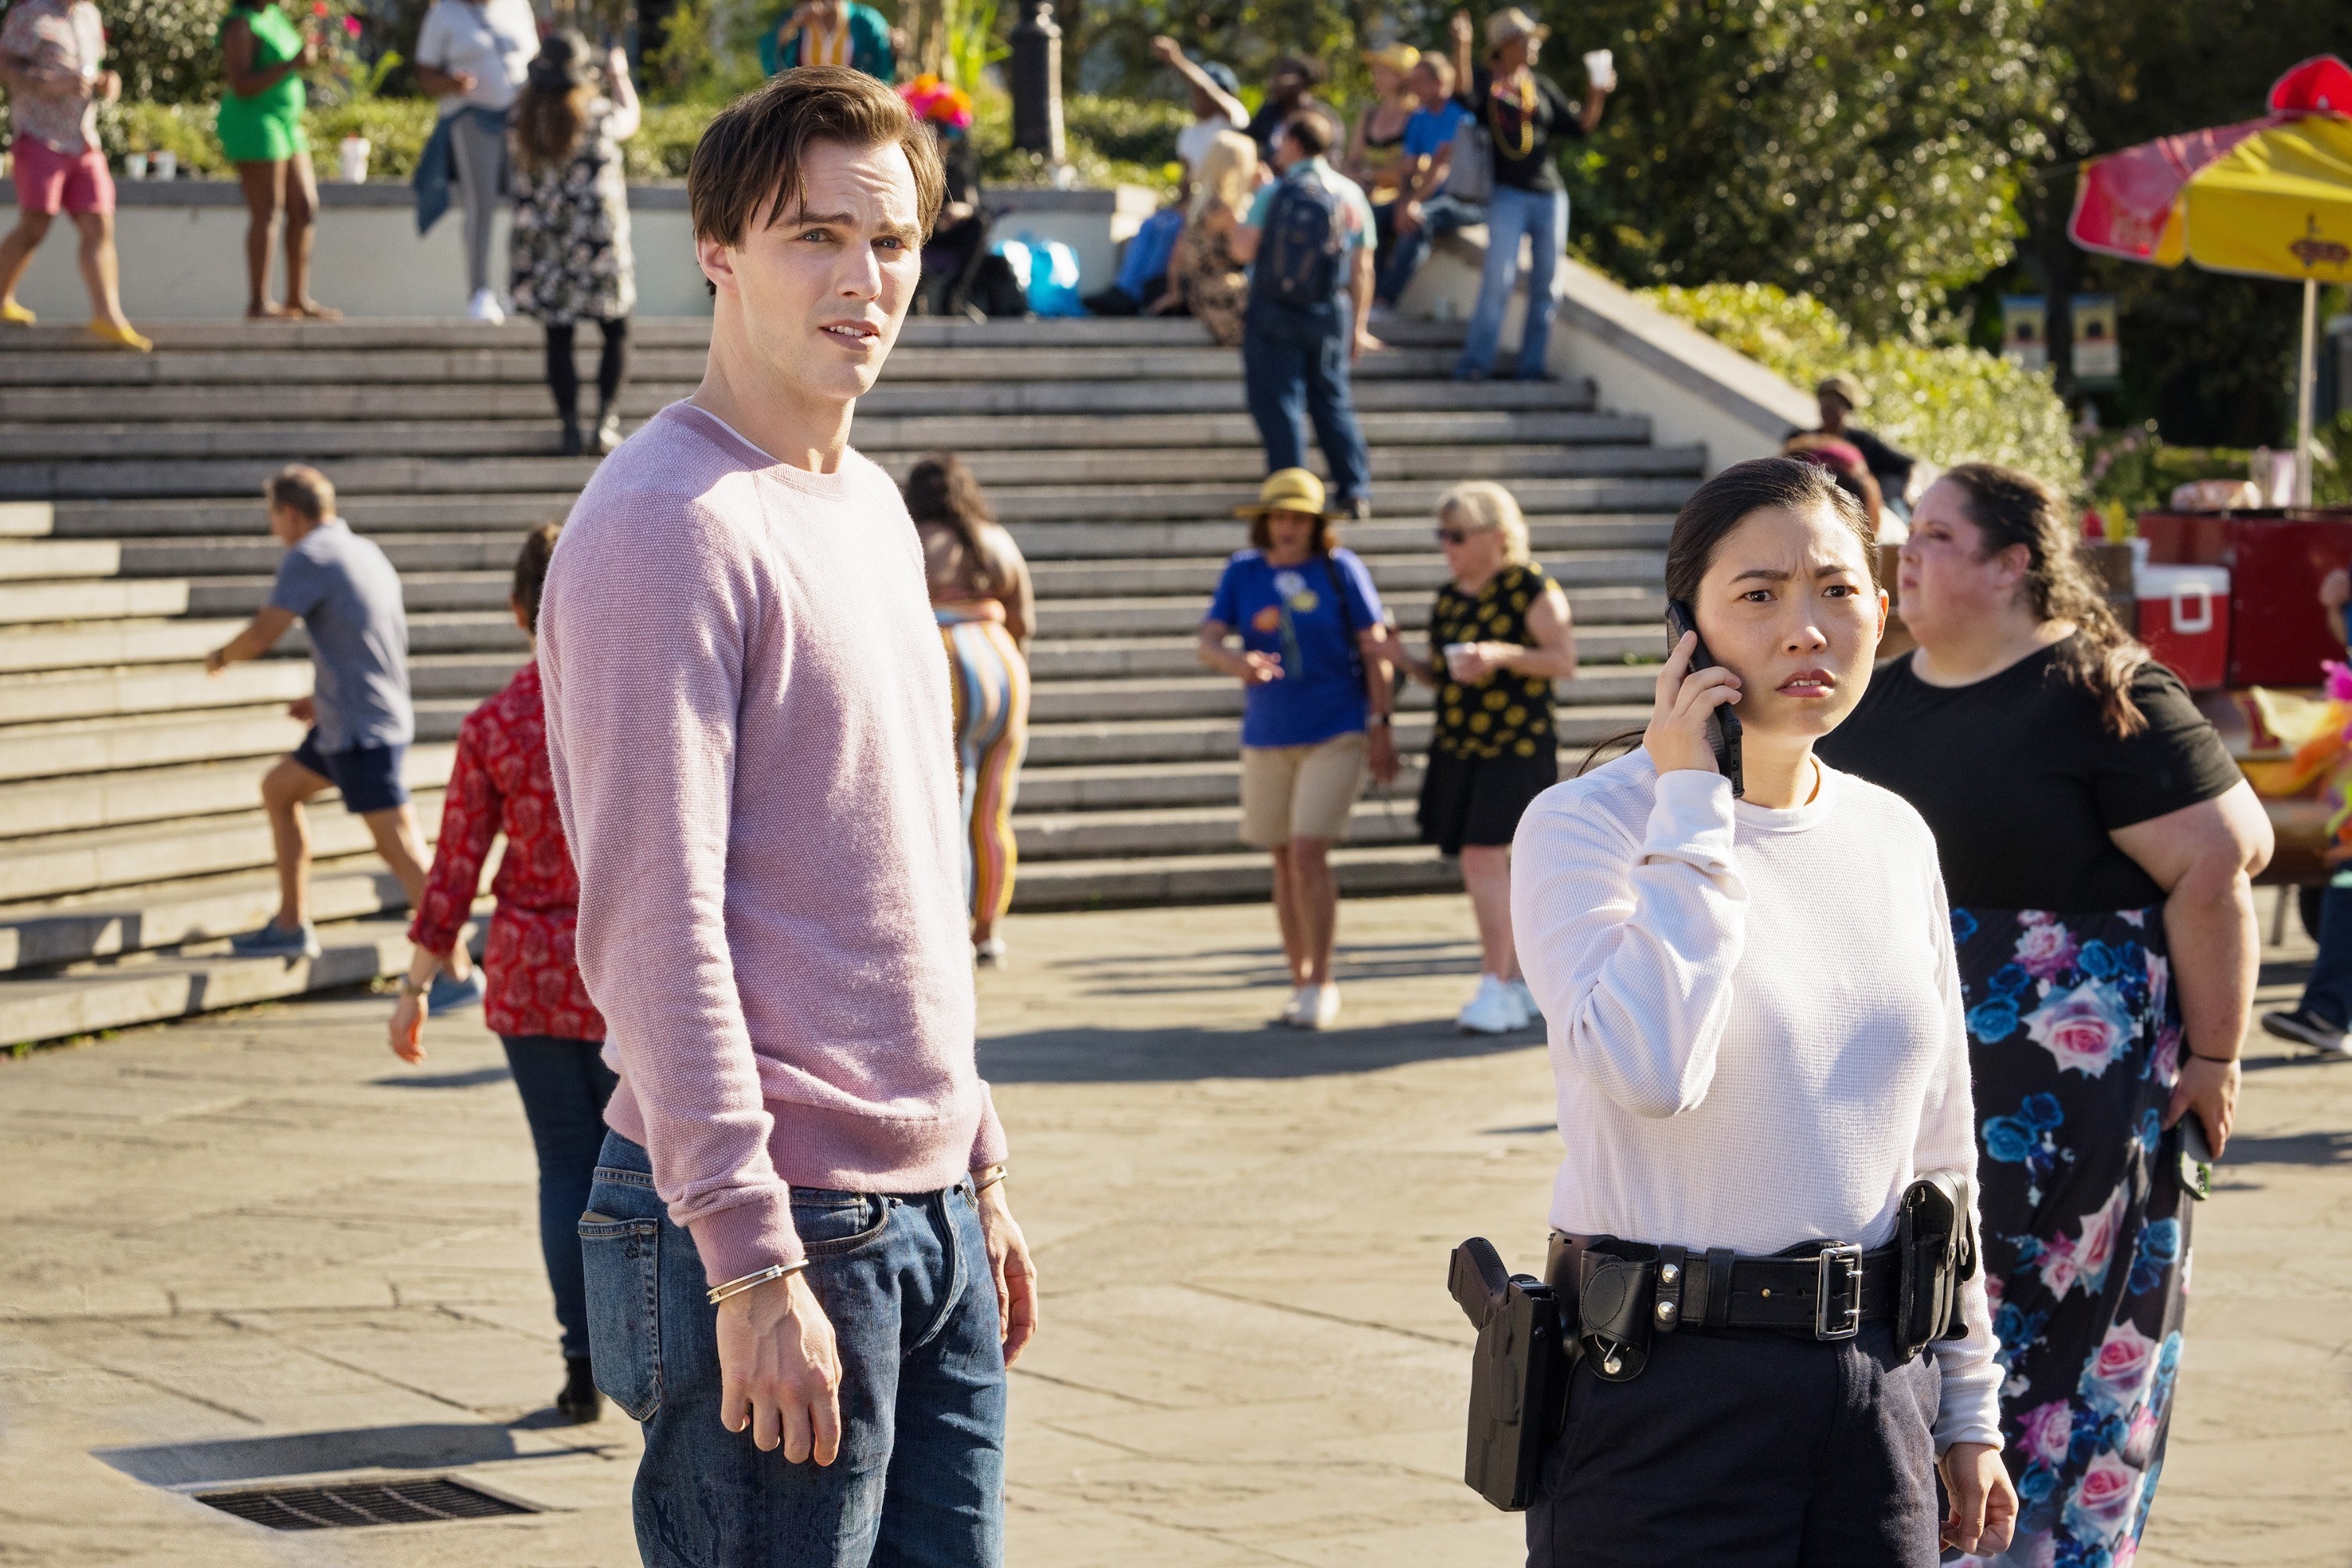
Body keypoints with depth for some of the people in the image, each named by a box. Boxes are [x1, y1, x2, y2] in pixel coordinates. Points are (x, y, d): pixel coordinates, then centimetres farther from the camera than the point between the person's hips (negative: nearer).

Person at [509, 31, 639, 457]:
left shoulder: (524, 119, -5)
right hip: (599, 243, -2)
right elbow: (630, 119, 11)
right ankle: (606, 419, -1)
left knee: (558, 338, 8)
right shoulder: (597, 115, -11)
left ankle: (571, 429, 4)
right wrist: (620, 77, 29)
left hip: (543, 244, 2)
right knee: (616, 331, 12)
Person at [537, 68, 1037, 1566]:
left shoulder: (872, 507, 16)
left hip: (929, 1217, 8)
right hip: (774, 1221, -8)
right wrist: (750, 1260, -21)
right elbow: (652, 920, -18)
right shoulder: (664, 526, -12)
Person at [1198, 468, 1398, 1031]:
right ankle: (1300, 986, 20)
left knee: (1309, 855, -14)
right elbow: (1208, 642, -7)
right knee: (1285, 863, 9)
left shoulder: (1340, 568, -6)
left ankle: (1322, 985, -3)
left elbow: (1374, 649, -4)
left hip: (1336, 732, -4)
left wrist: (1380, 727, -7)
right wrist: (1236, 662, -30)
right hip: (1267, 736, 4)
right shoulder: (1243, 572, 1)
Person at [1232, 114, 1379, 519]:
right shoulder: (1351, 194, 5)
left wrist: (1237, 222, 7)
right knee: (1332, 401, 14)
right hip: (1329, 314, 4)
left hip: (1274, 313, -4)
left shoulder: (1273, 193, -8)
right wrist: (1358, 327, 11)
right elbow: (1362, 268, 5)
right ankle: (1356, 490, 7)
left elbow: (1243, 249, -14)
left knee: (1279, 403, 0)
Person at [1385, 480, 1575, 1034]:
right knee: (1482, 864, 8)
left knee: (1483, 856, -15)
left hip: (1515, 745, -7)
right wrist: (1406, 662, 0)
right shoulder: (1448, 598, 13)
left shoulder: (1533, 588, -7)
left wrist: (1502, 655, -23)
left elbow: (1565, 661, -10)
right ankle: (1517, 983, 18)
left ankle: (1495, 987, -13)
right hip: (1457, 746, 7)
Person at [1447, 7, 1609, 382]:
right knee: (1499, 278, -14)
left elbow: (1579, 126, 13)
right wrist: (1461, 45, -34)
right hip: (1508, 194, -5)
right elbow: (1465, 91, -22)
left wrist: (1595, 98, -4)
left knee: (1545, 285, 3)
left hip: (1550, 195, 5)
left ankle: (1532, 364, 9)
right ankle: (1476, 362, -9)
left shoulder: (1542, 87, 14)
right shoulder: (1485, 79, 2)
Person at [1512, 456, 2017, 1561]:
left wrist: (1967, 1409, 15)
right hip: (1664, 1389, -5)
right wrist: (1691, 802, -17)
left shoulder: (1893, 839, 9)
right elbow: (1649, 1070, -26)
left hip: (1875, 1386, 5)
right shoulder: (1584, 826, -8)